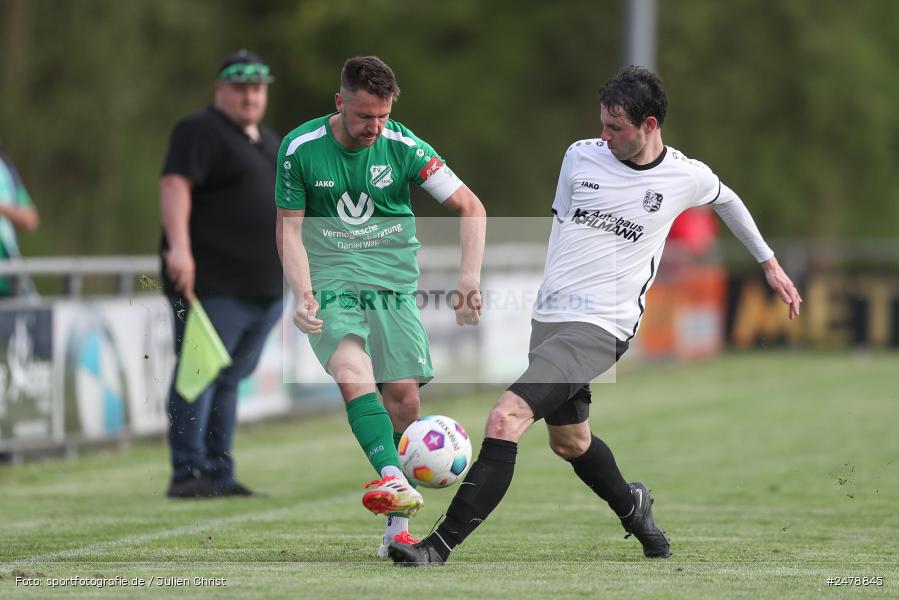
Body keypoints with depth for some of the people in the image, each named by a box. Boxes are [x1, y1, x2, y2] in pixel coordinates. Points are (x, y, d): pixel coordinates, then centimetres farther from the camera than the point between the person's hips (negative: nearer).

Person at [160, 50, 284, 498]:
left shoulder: (270, 143, 23)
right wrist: (179, 247, -29)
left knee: (229, 380, 9)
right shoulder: (200, 132, -4)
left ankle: (220, 476, 11)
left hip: (265, 289, 8)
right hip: (213, 287, -8)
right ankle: (187, 474, -9)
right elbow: (175, 184, -16)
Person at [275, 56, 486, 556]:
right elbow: (290, 229, 1)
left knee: (404, 396, -3)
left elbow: (470, 206, -1)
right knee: (353, 372, -29)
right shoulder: (301, 148, -6)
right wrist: (303, 294, -14)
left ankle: (397, 528, 9)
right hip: (331, 284, -2)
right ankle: (394, 481, -49)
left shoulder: (403, 146, -5)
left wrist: (470, 278, -14)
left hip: (394, 286, 2)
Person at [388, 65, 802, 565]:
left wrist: (770, 263, 30)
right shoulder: (581, 157, 4)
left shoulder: (687, 177, -3)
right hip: (549, 318, 6)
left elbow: (727, 200, 20)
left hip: (600, 330, -6)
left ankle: (440, 547, -25)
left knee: (508, 417, -23)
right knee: (569, 440, 20)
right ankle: (633, 507, 51)